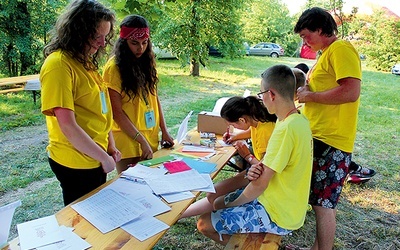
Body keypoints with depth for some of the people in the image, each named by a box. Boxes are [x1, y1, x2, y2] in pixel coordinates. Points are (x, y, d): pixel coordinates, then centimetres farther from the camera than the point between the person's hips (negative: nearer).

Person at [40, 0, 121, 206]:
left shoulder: (85, 61, 7)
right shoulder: (59, 64, -20)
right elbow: (68, 126, -23)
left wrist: (110, 146, 6)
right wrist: (104, 157, -16)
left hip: (96, 158, 8)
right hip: (76, 163, -8)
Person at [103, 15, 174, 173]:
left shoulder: (147, 62, 6)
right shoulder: (114, 67, -12)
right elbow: (117, 112, -15)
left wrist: (164, 131, 5)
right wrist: (142, 141, -17)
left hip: (152, 140, 6)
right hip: (128, 141, -6)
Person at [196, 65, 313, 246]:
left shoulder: (286, 129, -29)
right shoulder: (299, 120, 2)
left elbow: (260, 184, -24)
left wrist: (233, 204, -7)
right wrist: (257, 170, -14)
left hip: (278, 215, -9)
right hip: (286, 203, 9)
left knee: (205, 224, -7)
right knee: (218, 203, 20)